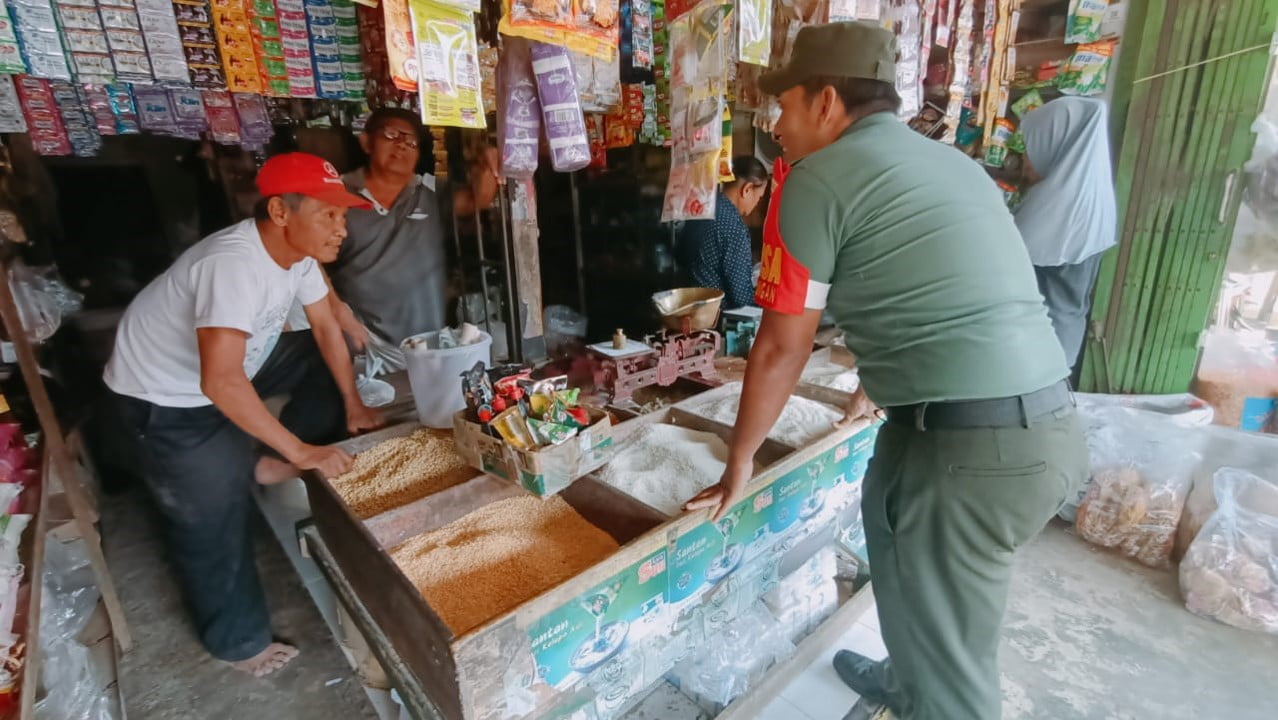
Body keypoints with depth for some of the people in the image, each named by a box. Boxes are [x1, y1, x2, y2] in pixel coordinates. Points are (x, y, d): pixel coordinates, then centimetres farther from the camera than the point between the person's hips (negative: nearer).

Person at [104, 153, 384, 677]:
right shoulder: (234, 265, -38)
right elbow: (221, 383, -45)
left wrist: (352, 403, -5)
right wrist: (301, 449, -38)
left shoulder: (298, 249, -12)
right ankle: (239, 641, 17)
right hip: (167, 393, -8)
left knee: (329, 360, 1)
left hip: (240, 358, 8)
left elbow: (325, 327, -2)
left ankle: (271, 464, 9)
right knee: (216, 519, -4)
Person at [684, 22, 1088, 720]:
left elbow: (781, 349, -5)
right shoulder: (951, 162, 19)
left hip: (967, 443, -9)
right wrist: (874, 390, 43)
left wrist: (738, 463, 9)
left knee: (949, 656, 11)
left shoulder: (815, 178, -6)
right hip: (1045, 422, 9)